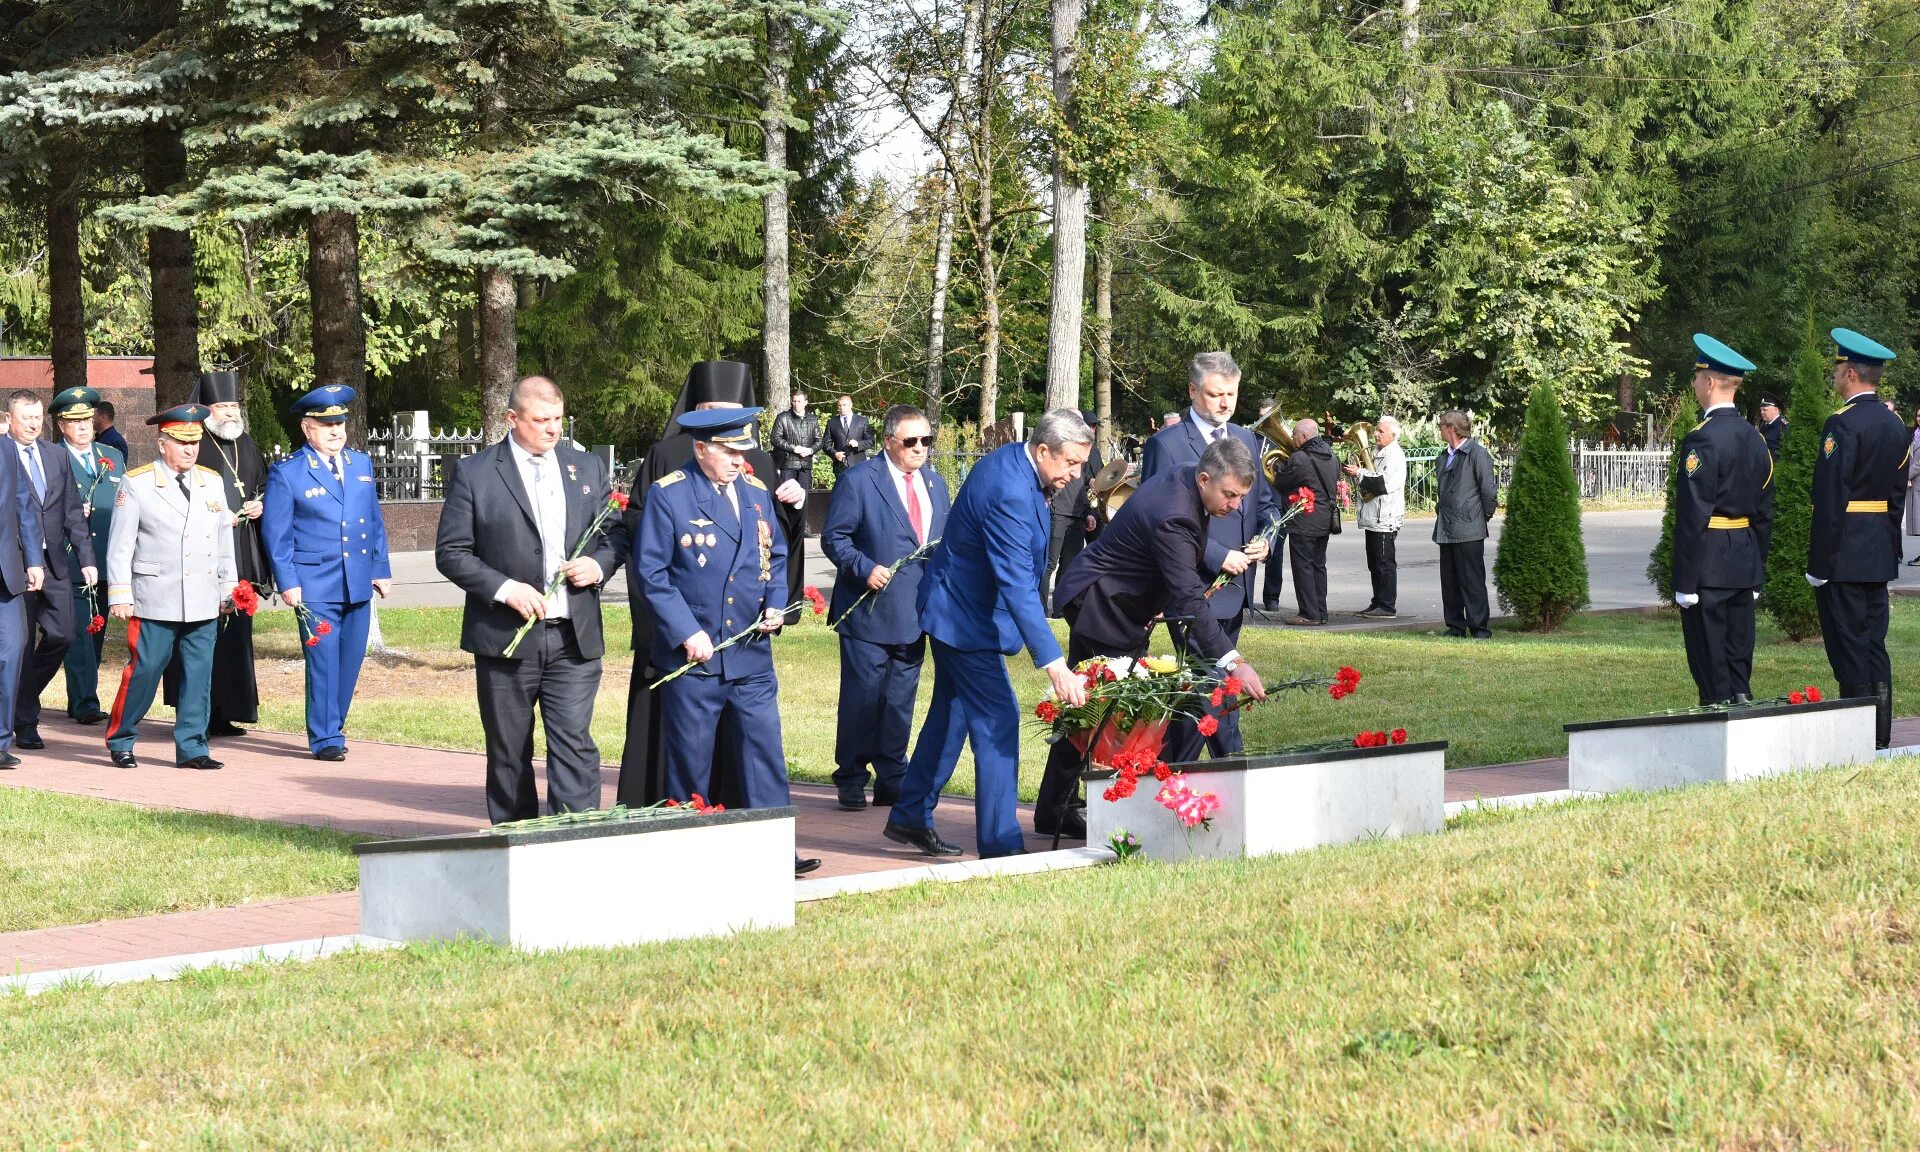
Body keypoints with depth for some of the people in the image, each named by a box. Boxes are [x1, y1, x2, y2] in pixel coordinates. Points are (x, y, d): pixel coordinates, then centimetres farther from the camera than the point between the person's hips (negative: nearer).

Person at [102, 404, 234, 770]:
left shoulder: (212, 482, 11)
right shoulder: (136, 484, -1)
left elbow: (224, 539, 17)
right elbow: (120, 544, -2)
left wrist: (229, 587, 16)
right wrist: (119, 594, -6)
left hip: (203, 602, 4)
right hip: (155, 601, -4)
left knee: (199, 674, 2)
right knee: (143, 672, -3)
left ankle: (191, 747, 9)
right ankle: (119, 740, 13)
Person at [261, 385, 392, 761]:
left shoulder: (361, 464, 12)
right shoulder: (287, 473, -3)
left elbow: (375, 521, 16)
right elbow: (276, 533, -3)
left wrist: (381, 568, 11)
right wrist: (287, 582, -9)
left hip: (359, 583, 5)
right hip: (315, 584, -5)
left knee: (351, 660, 8)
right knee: (323, 660, -7)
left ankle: (333, 726, 22)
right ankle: (325, 738, 0)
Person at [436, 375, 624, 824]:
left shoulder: (587, 468, 10)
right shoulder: (474, 473, -1)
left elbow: (616, 534, 16)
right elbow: (450, 552, -3)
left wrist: (599, 564, -6)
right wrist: (504, 588, -16)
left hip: (576, 638, 2)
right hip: (506, 638, -2)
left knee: (575, 746, -8)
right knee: (508, 754, 8)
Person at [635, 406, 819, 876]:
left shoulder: (756, 494, 11)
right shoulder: (668, 495, -5)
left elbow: (776, 558, 20)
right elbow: (651, 572, -7)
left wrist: (775, 605, 0)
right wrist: (687, 633, -13)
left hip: (752, 656, 4)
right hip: (692, 655, -4)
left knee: (765, 751, 0)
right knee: (690, 762, 3)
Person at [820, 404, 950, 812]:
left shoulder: (935, 484, 14)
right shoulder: (858, 481, -6)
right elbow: (834, 538, -7)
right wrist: (865, 568, -20)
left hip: (915, 614, 5)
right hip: (869, 611, -5)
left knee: (901, 699, 9)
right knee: (862, 697, -2)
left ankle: (892, 779, 17)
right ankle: (851, 780, 9)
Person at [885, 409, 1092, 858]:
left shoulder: (1013, 462, -1)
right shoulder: (1009, 492, -32)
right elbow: (1018, 586, -37)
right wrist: (1053, 663, -41)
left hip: (956, 605, 10)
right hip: (969, 617, -10)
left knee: (952, 714, 18)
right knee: (998, 720, -8)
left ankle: (910, 818, 28)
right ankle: (1001, 843, -6)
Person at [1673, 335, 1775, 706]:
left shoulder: (1702, 439, -15)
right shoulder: (1754, 438, 10)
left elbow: (1693, 516, -18)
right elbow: (1764, 513, 14)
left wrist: (1685, 582, -16)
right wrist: (1757, 573, 20)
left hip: (1708, 567, -8)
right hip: (1745, 566, 8)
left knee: (1709, 662, -4)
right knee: (1739, 659, 12)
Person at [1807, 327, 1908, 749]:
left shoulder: (1843, 424, -15)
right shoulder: (1895, 425, 11)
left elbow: (1830, 499, -19)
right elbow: (1898, 495, 15)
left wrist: (1818, 563, -16)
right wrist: (1889, 547, 20)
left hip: (1844, 554, -8)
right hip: (1881, 554, 8)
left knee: (1847, 644, -4)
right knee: (1874, 643, 12)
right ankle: (1881, 736, 14)